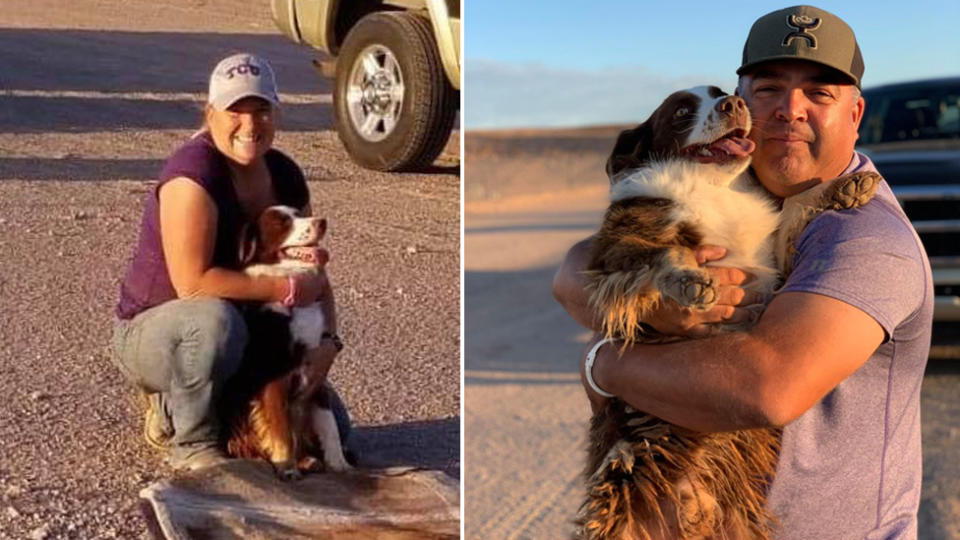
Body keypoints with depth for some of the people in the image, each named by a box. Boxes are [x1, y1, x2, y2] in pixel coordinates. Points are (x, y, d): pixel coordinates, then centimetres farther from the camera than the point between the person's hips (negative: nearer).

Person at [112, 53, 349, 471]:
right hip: (151, 334, -7)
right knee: (216, 318, -41)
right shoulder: (193, 171, -24)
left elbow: (312, 275, 0)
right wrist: (285, 289, -26)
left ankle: (176, 405, 16)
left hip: (245, 332, 7)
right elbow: (192, 282, -31)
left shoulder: (285, 175, -2)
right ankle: (192, 443, -12)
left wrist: (326, 339, -17)